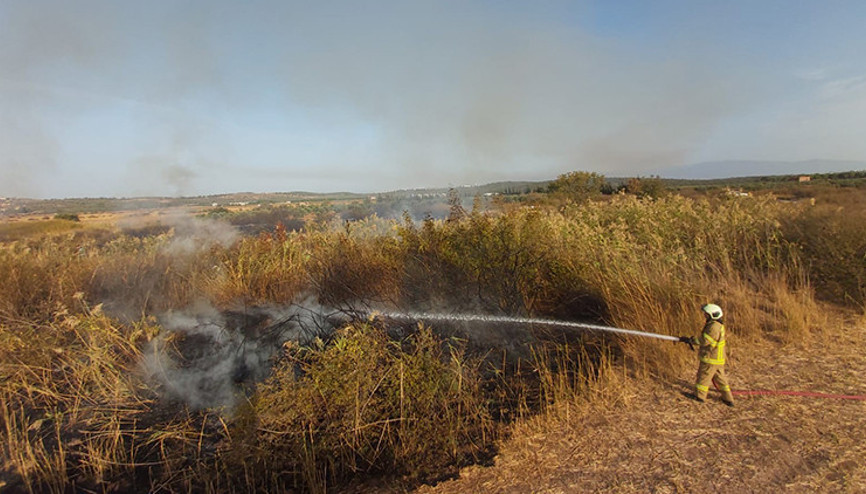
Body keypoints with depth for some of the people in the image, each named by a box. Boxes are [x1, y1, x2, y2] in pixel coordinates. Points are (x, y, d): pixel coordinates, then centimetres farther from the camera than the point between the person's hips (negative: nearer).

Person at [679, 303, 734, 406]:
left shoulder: (714, 327, -24)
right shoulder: (717, 325, 10)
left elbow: (704, 340, -24)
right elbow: (705, 338, 13)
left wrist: (690, 340, -13)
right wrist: (692, 340, 4)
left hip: (711, 359, -9)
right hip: (718, 359, 9)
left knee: (703, 376, 6)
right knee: (720, 378, 18)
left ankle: (699, 396, 19)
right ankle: (728, 398, 25)